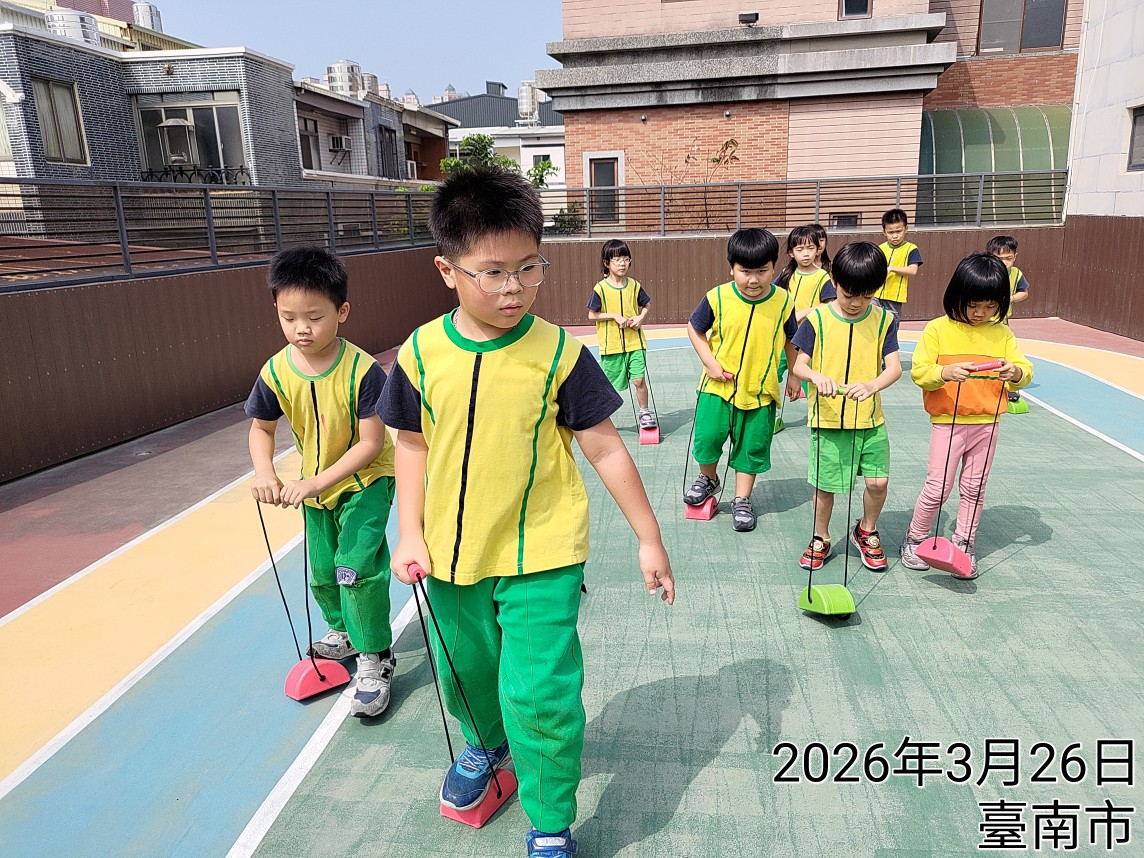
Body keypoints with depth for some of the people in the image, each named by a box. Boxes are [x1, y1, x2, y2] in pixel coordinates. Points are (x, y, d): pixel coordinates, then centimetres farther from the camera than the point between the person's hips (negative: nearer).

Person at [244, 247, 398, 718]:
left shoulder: (362, 370, -28)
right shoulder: (275, 373, -14)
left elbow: (371, 442, -26)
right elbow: (261, 428, 2)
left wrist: (320, 480, -33)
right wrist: (264, 472, -16)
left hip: (366, 480, -5)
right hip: (315, 488, 5)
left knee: (357, 566, -17)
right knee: (322, 572, 18)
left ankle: (374, 660, 2)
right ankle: (343, 631, 47)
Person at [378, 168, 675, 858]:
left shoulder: (559, 353, -14)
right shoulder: (422, 352, -7)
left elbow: (605, 448, -9)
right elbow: (413, 444, 4)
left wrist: (650, 539, -5)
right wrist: (411, 535, 0)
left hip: (540, 555, -3)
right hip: (453, 555, 4)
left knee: (539, 693, -3)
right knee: (466, 673, 25)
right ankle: (485, 744, 58)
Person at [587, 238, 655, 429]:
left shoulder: (634, 285, 2)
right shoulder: (600, 288, -8)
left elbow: (646, 305, 16)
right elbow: (591, 315, -6)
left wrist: (641, 317, -4)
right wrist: (615, 316, -15)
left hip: (635, 342, 2)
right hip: (611, 345, -2)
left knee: (639, 380, -6)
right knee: (608, 384, 9)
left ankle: (644, 412, 13)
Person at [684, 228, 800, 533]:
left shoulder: (783, 302, -8)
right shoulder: (717, 298, -13)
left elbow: (792, 341, 6)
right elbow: (694, 328, 1)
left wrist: (794, 376, 11)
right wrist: (709, 362, -9)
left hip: (760, 390, 1)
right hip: (718, 385, 0)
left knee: (752, 447, 9)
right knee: (707, 437, 3)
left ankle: (742, 500, 27)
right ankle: (708, 479, 34)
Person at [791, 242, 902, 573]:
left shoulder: (884, 320, -1)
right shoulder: (817, 318, -5)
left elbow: (894, 368, -9)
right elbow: (799, 365, -6)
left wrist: (872, 385, -31)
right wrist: (816, 375, -30)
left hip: (870, 420, 2)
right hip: (827, 419, -1)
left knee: (878, 481, -1)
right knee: (825, 484, 5)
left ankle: (867, 531, 28)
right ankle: (820, 539, 29)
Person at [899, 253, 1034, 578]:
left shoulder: (1002, 334, 5)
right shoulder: (938, 329, -6)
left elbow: (1025, 371, 0)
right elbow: (919, 372, -11)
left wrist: (1017, 372, -23)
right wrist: (944, 372, -31)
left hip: (987, 423, 4)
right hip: (947, 422, -3)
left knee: (974, 488, 12)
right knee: (937, 488, -1)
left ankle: (964, 543, 27)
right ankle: (914, 539, 18)